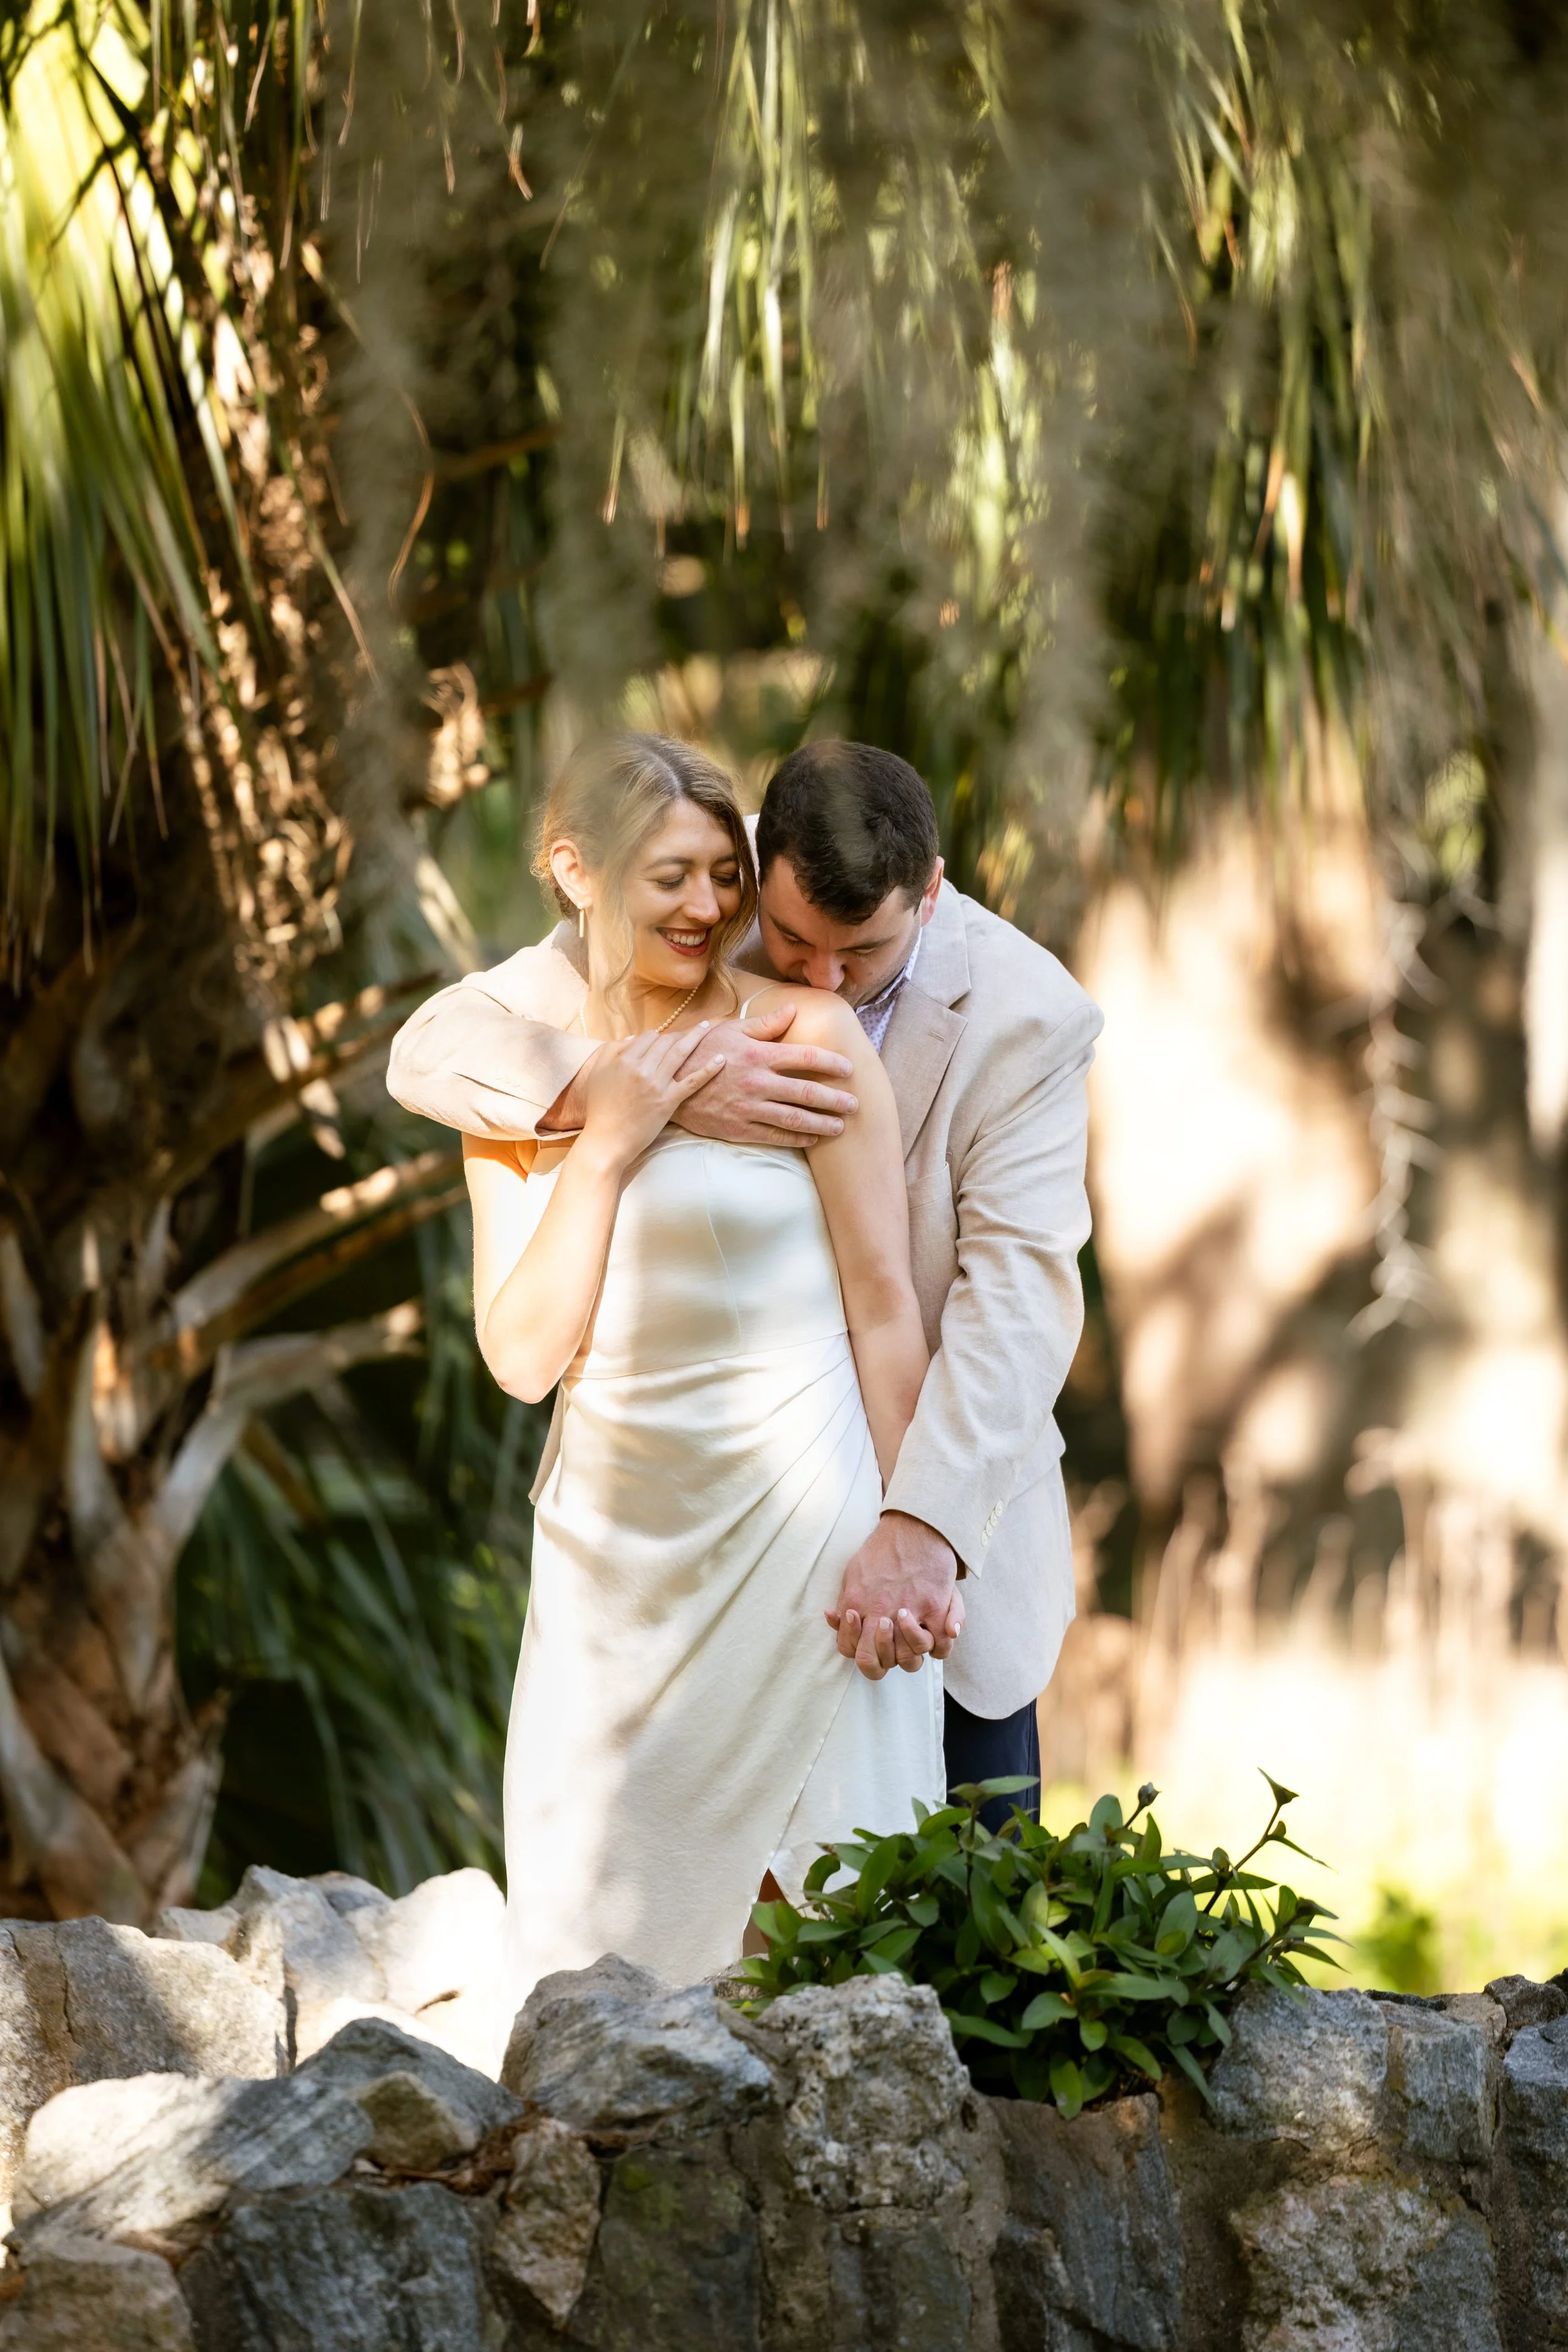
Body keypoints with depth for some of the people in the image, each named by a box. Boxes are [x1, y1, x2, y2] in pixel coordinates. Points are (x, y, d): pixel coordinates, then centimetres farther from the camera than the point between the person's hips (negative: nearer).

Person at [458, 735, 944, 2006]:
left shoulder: (807, 1039, -5)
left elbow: (884, 1308, -5)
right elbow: (524, 1354, 0)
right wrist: (607, 1148, -9)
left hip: (795, 1517, -4)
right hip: (613, 1534, 4)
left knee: (809, 1923, -3)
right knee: (603, 1916, 4)